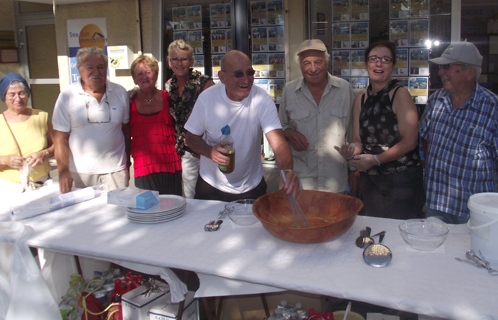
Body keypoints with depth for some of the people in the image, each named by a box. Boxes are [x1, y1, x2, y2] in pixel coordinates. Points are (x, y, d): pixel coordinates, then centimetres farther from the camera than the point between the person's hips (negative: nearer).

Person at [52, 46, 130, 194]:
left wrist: (127, 162, 8)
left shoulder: (120, 93, 4)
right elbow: (60, 139, -2)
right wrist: (63, 171, -10)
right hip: (81, 173, -1)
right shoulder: (67, 96, -3)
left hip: (115, 170, 2)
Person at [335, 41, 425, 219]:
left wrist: (375, 159, -18)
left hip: (402, 180, -5)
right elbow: (358, 140, 10)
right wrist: (352, 150, -13)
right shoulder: (360, 100, 8)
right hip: (369, 180, 5)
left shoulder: (400, 95, -9)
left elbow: (409, 142, -13)